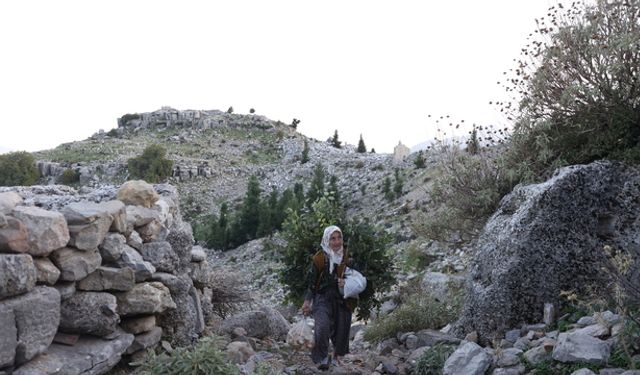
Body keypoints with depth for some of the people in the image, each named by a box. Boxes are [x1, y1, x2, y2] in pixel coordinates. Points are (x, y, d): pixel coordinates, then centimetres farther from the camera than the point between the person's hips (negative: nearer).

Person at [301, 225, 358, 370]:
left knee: (341, 331, 10)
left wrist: (347, 283, -10)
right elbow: (312, 282, 2)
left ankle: (337, 357, 36)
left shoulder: (347, 258, 2)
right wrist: (307, 301, -1)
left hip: (342, 300, 3)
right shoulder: (319, 258, -6)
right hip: (322, 298, -3)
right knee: (322, 327, -25)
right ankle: (322, 358, -8)